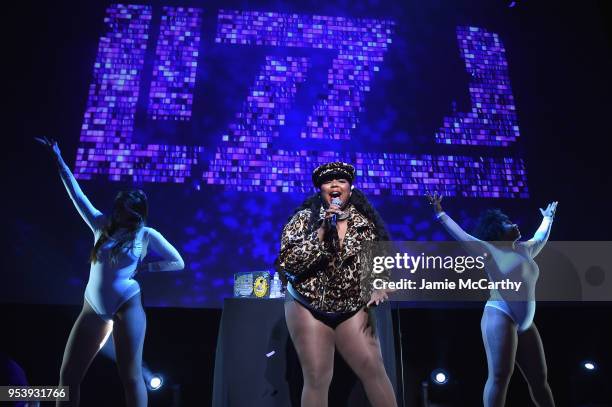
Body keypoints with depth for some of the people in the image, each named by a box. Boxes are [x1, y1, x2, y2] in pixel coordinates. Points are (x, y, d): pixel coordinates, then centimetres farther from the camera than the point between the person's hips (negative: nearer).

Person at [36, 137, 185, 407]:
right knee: (68, 376, 6)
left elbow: (178, 263, 3)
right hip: (93, 308, 5)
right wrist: (59, 161, 17)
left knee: (131, 377, -5)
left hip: (127, 307, -5)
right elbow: (76, 193, 14)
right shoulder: (102, 226, 9)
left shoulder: (146, 234, 0)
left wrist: (144, 267, -5)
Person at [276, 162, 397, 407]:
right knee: (317, 378, 0)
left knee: (374, 370, -1)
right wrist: (322, 231, -22)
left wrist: (380, 287, -6)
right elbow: (288, 263, -16)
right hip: (308, 307, -2)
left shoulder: (366, 221, 2)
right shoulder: (304, 218, -5)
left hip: (353, 309, 2)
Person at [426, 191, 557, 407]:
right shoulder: (490, 250, -2)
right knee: (500, 376, -14)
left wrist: (548, 217, 54)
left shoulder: (524, 249, 19)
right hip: (499, 316, -8)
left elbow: (541, 237, 39)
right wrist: (440, 214, -9)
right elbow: (461, 235, -7)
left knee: (539, 378, 11)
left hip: (525, 324, 8)